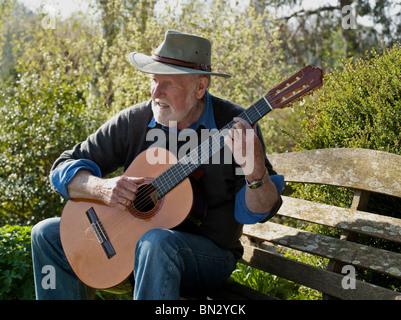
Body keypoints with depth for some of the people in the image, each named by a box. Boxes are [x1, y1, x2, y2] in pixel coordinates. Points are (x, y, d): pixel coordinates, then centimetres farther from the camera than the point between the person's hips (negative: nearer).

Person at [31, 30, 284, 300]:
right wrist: (101, 188, -20)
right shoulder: (133, 121, -3)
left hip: (208, 254, -4)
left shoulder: (234, 125, -12)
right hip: (134, 236, 5)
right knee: (48, 233, -4)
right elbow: (65, 167, 1)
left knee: (156, 243, -38)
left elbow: (259, 212, -12)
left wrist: (255, 169, -33)